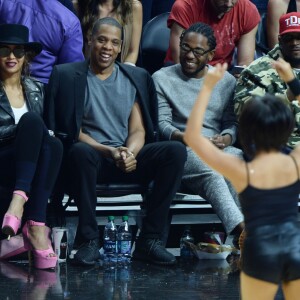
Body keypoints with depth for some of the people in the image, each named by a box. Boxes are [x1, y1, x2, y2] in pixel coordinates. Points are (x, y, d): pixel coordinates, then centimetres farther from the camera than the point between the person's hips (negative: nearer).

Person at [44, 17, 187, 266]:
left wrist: (129, 153, -15)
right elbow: (75, 133, -3)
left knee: (176, 150, -23)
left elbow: (138, 130, 8)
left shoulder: (135, 77, 15)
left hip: (128, 158, 3)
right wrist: (110, 152, -19)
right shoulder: (68, 76, 5)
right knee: (80, 151, -39)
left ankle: (150, 239, -21)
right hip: (93, 157, -3)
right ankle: (89, 239, -27)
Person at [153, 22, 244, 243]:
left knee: (241, 159, -36)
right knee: (210, 169, -39)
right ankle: (242, 230, -61)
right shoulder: (162, 79, 12)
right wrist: (186, 138, -17)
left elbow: (232, 123, 14)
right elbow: (162, 125, 2)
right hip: (182, 151, -3)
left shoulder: (226, 81, 20)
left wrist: (226, 138, -10)